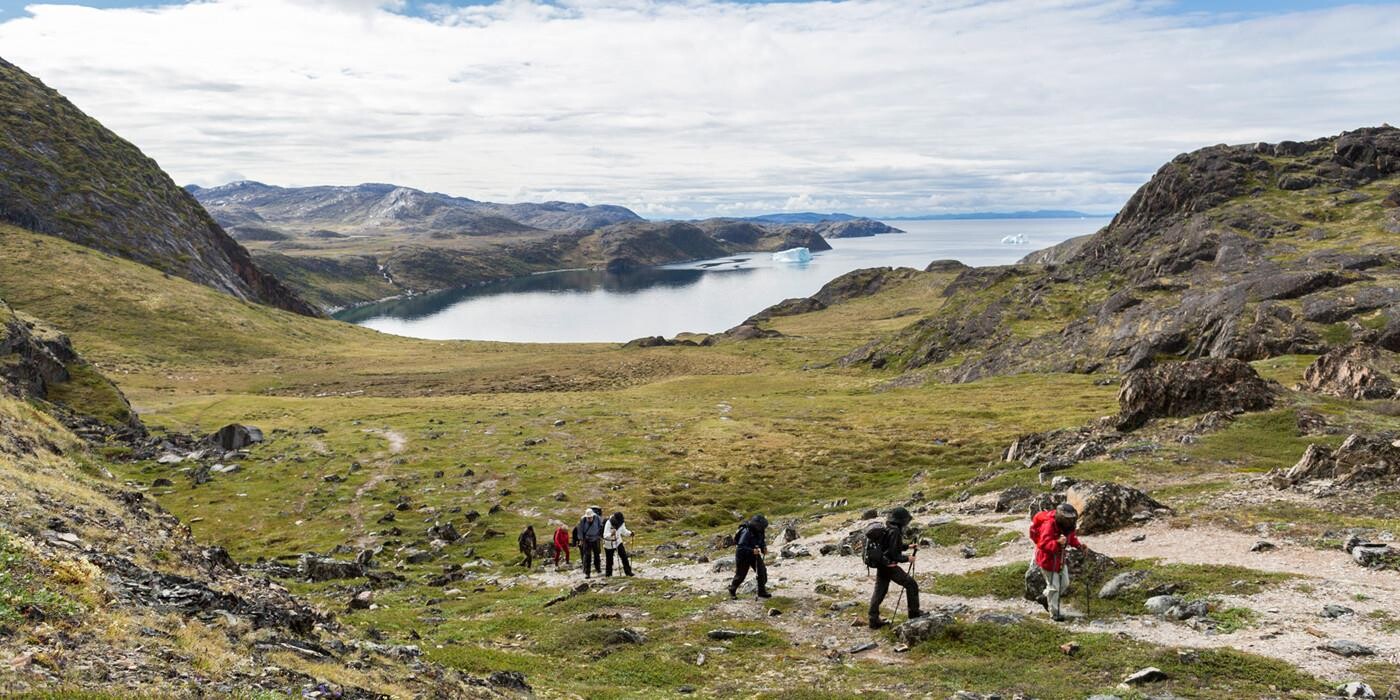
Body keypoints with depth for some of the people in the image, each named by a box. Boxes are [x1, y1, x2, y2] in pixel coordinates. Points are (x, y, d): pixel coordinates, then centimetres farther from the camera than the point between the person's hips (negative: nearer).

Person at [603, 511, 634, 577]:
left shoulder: (622, 523, -11)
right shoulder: (609, 523, -27)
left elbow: (624, 531, 6)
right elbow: (605, 535, -32)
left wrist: (630, 533, -13)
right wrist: (611, 534, -53)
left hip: (618, 542, 4)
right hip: (609, 544, -4)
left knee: (624, 556, -7)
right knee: (609, 559, 5)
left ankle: (628, 571, 1)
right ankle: (608, 573, 24)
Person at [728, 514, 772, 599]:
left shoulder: (760, 532, -7)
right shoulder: (746, 532, -31)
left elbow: (762, 542, 11)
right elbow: (741, 547, -32)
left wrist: (764, 548, -10)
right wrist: (752, 551, -42)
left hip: (754, 554, 7)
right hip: (743, 555, -7)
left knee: (762, 571, -4)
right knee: (740, 575, 5)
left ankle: (762, 592, 10)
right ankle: (732, 592, 27)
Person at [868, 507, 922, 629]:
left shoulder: (886, 528, 8)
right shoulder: (894, 532, -21)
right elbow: (893, 554, -22)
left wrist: (907, 546, 20)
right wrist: (907, 558, -9)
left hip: (880, 565, 9)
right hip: (889, 565, -9)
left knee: (879, 591, 12)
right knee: (911, 584, 5)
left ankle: (874, 620, 13)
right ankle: (914, 613, 13)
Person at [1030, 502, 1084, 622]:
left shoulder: (1067, 525, -6)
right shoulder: (1049, 525, -32)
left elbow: (1071, 537, 11)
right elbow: (1043, 544, -38)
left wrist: (1078, 545, -8)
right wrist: (1058, 543, -54)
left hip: (1060, 558, 8)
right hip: (1047, 558, -8)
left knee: (1064, 583, 17)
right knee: (1053, 586, -2)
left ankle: (1045, 599, 38)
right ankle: (1054, 613, 13)